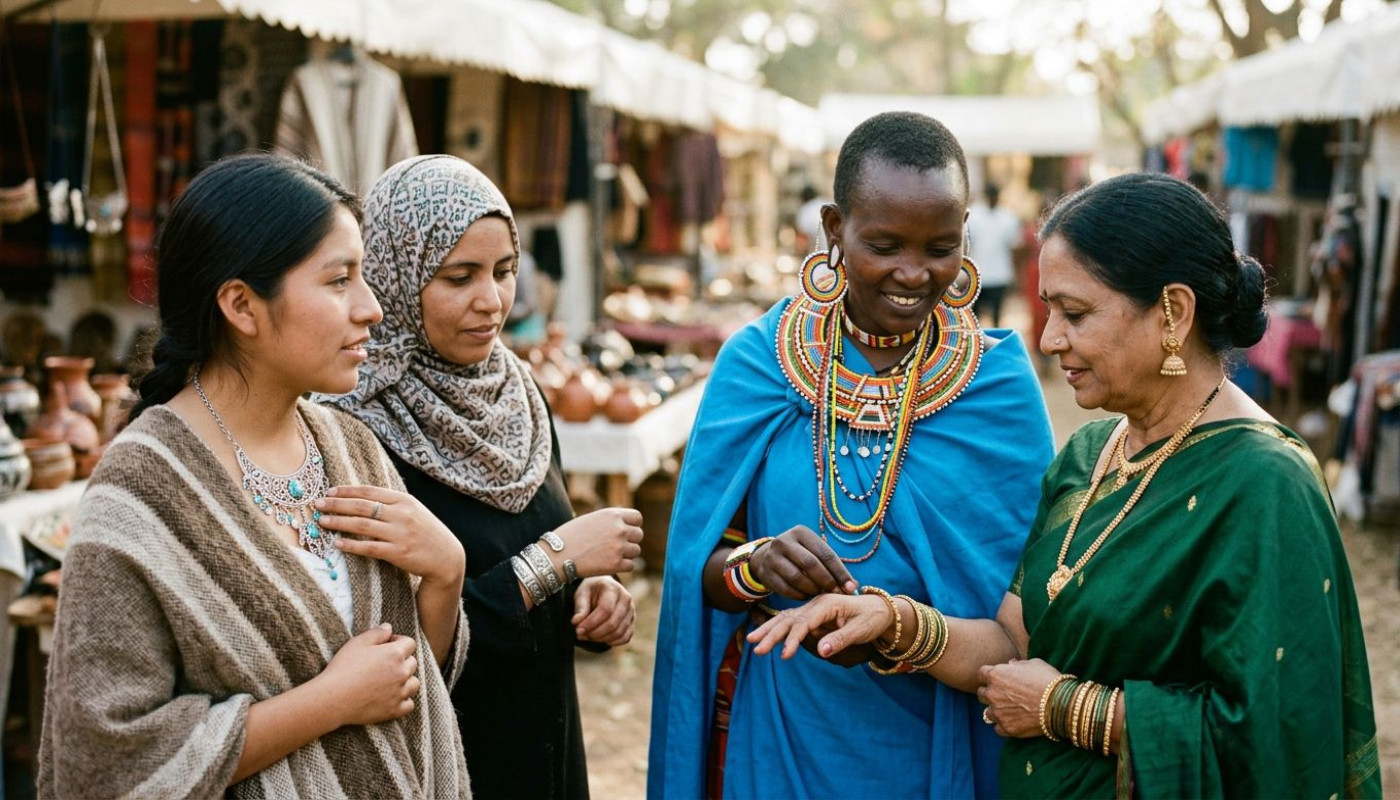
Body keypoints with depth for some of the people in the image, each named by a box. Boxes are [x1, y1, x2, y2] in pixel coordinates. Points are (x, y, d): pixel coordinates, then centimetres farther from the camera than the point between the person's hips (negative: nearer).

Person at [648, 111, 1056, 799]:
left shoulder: (999, 381, -9)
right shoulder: (757, 362, -8)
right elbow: (699, 573, -6)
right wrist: (755, 565, -27)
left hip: (932, 737, 0)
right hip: (776, 724, 1)